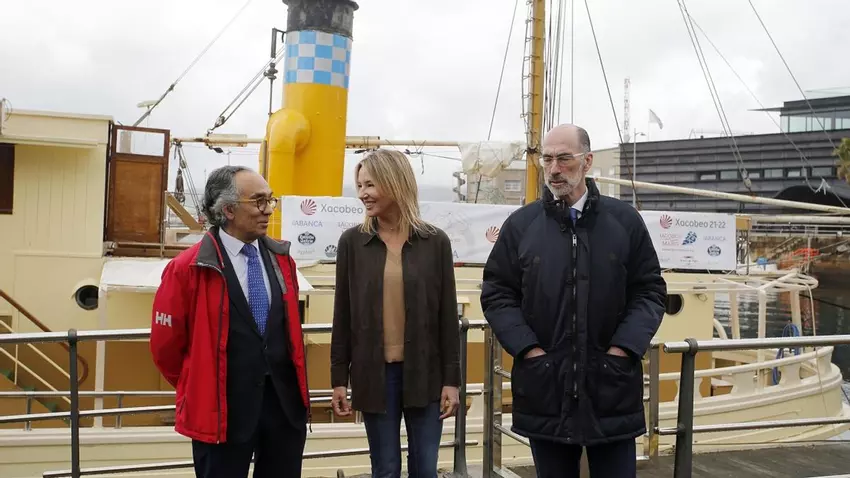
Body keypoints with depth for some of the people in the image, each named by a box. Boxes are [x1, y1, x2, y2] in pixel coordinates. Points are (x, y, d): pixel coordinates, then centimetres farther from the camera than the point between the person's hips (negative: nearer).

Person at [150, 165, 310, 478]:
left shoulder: (281, 259, 4)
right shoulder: (188, 268, -11)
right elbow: (165, 343, -2)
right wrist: (198, 388, 8)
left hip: (285, 400, 5)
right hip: (224, 408, -4)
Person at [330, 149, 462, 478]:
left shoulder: (435, 242, -2)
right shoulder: (352, 242, 0)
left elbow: (448, 314, 0)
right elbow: (343, 314, 2)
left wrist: (451, 378, -2)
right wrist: (338, 377, 0)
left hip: (425, 372, 0)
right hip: (374, 372, 0)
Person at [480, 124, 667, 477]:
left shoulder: (625, 221, 3)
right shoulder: (520, 225, 2)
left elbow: (650, 290, 4)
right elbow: (496, 294, 3)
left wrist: (622, 349, -8)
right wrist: (528, 349, -8)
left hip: (612, 385, 0)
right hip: (544, 386, 0)